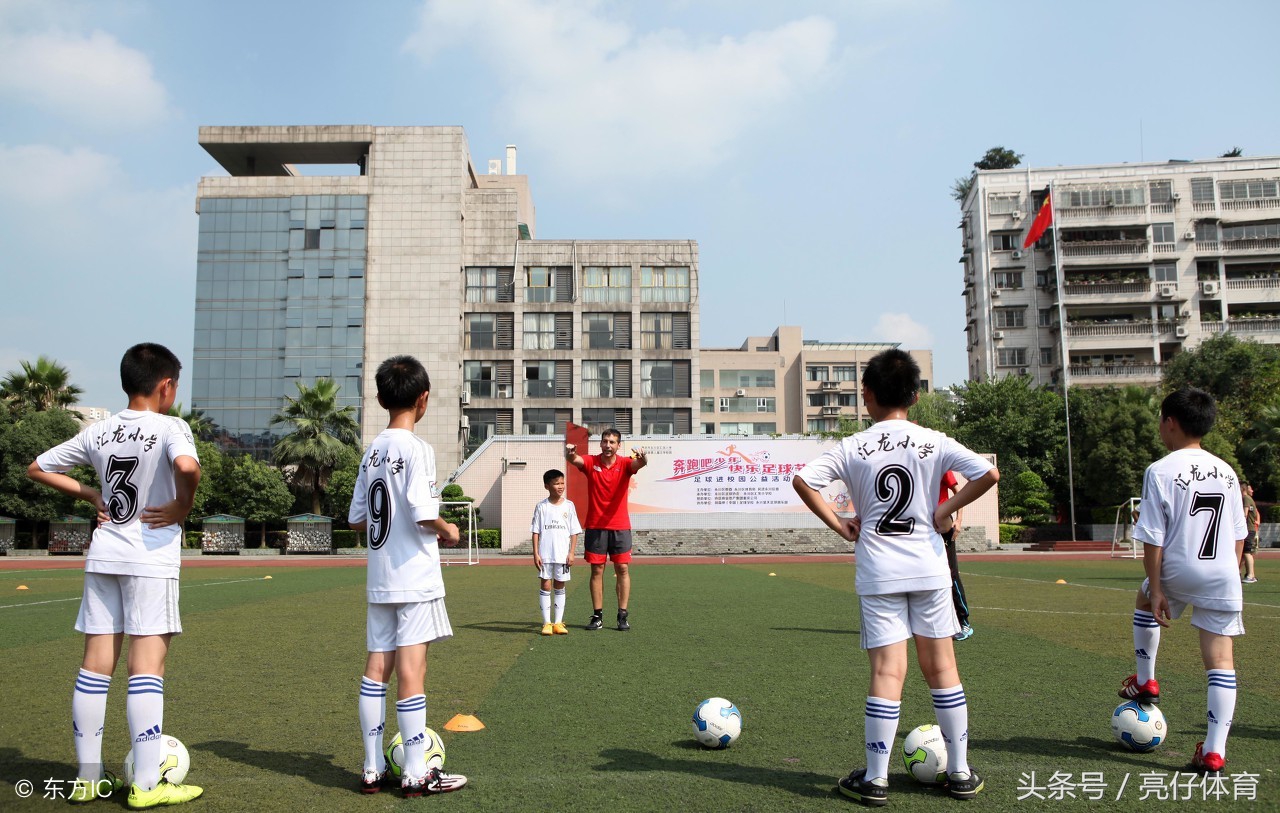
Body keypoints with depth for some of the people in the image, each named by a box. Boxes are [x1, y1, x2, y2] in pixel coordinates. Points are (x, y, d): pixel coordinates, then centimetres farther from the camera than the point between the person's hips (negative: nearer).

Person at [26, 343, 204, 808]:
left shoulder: (99, 432, 8)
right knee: (147, 667, -3)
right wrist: (182, 507, -16)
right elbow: (187, 466, -33)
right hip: (151, 559, -6)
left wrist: (91, 495, 15)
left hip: (103, 556, 6)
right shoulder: (169, 428, -11)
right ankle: (146, 786, 1)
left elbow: (38, 468, 16)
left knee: (95, 666, 10)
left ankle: (89, 778, 19)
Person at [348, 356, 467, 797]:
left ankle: (373, 769, 16)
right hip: (414, 577, -7)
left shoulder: (372, 450, 9)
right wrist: (447, 531, -2)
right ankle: (416, 774, 4)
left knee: (376, 668, 9)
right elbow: (424, 514, -21)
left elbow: (357, 519, 11)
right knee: (412, 670, -3)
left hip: (379, 579, 7)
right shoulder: (417, 448, -13)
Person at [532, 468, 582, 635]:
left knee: (559, 586, 8)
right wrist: (536, 554, -5)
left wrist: (571, 553, -3)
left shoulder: (569, 506, 3)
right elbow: (536, 532, 1)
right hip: (545, 555, -1)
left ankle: (558, 623, 13)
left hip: (563, 555, 1)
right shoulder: (542, 507, 1)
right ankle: (546, 623, 6)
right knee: (545, 586, 0)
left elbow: (574, 532, 4)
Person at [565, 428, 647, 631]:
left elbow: (640, 464, -23)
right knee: (597, 570, 4)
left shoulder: (625, 464, -2)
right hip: (595, 527, 0)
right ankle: (597, 616, 10)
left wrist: (642, 458, -48)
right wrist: (570, 453, -45)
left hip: (620, 526, 0)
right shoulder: (591, 462, -1)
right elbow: (574, 460, -20)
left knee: (622, 569, 0)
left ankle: (623, 615, 7)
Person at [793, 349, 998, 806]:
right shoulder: (933, 442, -1)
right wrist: (945, 512, 1)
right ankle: (960, 772, 21)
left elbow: (802, 481, -12)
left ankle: (875, 780, 6)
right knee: (942, 667, 12)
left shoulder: (853, 448, -3)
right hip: (929, 568, 1)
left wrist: (840, 526, -3)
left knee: (887, 671, 2)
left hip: (878, 574, -1)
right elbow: (989, 474, -9)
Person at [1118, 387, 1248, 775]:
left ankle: (1145, 681, 38)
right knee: (1221, 660, 5)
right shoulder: (1226, 471, 9)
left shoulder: (1160, 471, -9)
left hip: (1178, 573, -4)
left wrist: (1156, 589, -6)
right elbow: (1239, 535, 13)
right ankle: (1214, 750, 2)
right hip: (1224, 578, 4)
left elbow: (1153, 540, -11)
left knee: (1144, 601, 29)